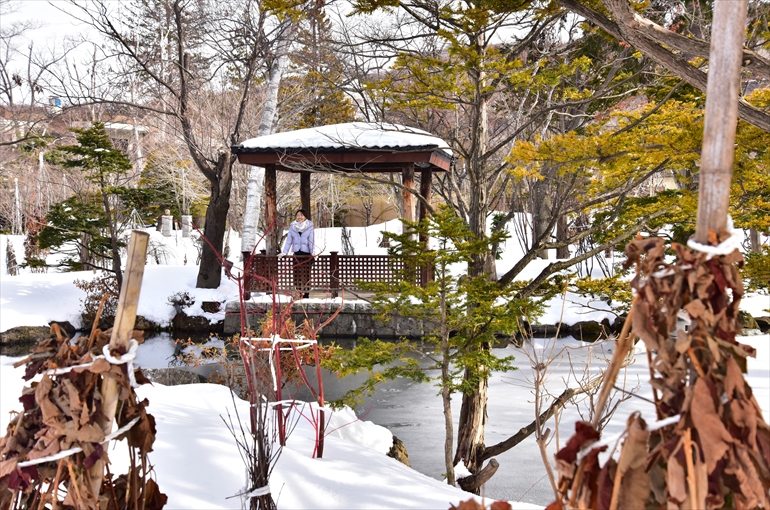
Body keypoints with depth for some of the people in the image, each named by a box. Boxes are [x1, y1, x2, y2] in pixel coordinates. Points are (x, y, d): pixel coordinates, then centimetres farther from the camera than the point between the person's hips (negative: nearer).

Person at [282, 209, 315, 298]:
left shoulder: (310, 226, 1)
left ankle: (306, 295, 1)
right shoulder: (292, 226, 8)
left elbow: (311, 241, -4)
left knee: (306, 274, -3)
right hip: (297, 254, 2)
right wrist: (284, 252, 1)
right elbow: (289, 240, 9)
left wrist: (313, 252, -17)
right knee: (297, 274, 0)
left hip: (307, 254, -2)